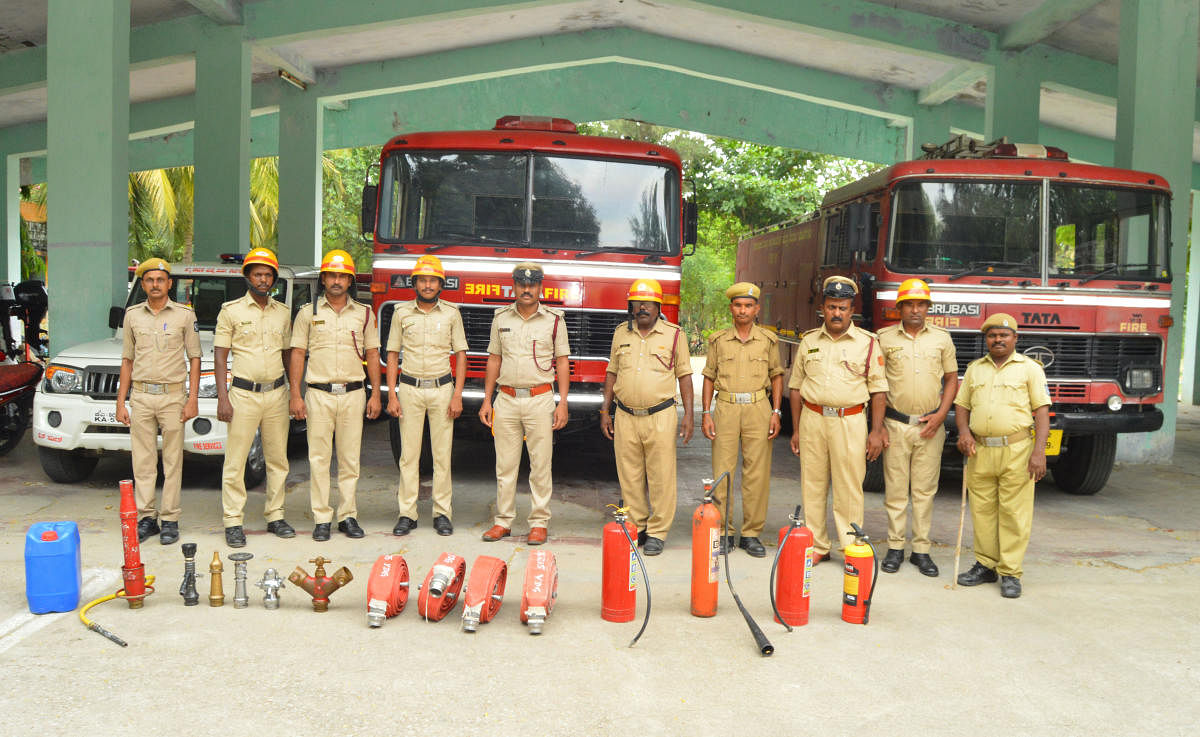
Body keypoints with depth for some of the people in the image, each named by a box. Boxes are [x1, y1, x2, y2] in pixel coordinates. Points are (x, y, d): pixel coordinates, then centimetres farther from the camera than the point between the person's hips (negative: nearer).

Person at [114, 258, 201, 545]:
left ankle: (170, 520, 6)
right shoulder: (133, 315, 10)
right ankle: (145, 518, 12)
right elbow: (127, 360, 13)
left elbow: (194, 359, 3)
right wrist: (121, 402, 8)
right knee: (142, 462, 4)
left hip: (173, 395, -2)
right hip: (140, 395, 3)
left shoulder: (185, 315, 3)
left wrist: (192, 400, -6)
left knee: (173, 462, 0)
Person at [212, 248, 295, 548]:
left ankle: (275, 516, 18)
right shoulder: (231, 310, 1)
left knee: (278, 460, 8)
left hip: (277, 393, 4)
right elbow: (220, 355, -1)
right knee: (235, 461, -3)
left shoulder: (283, 312, 11)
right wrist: (222, 397, -9)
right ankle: (233, 522, 4)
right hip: (244, 393, -3)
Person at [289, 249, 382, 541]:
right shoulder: (308, 313, 5)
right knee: (318, 459, 0)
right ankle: (321, 519, 6)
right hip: (318, 394, -1)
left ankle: (348, 516, 13)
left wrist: (376, 394, 3)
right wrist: (295, 395, -4)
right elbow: (297, 354, 3)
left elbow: (372, 355, 10)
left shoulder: (364, 314, 8)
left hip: (353, 394, 1)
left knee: (350, 459, 5)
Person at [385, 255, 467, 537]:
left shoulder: (451, 313, 4)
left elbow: (460, 355, 4)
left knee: (442, 453, 2)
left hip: (442, 389, 0)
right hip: (410, 389, 0)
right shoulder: (402, 312, 5)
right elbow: (392, 354, 7)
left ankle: (442, 513, 10)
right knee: (409, 453, 1)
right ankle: (407, 514, 7)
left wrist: (457, 395, -4)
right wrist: (391, 395, -2)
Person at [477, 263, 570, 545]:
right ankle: (504, 521, 15)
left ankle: (539, 523, 9)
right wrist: (486, 401, 7)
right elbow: (494, 360, 12)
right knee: (505, 465, 5)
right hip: (506, 399, 2)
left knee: (541, 466, 0)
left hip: (540, 399, -2)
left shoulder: (554, 319, 2)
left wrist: (563, 403, -5)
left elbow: (562, 362, 2)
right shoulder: (501, 318, 9)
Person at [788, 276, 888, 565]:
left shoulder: (867, 343, 3)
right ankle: (816, 546, 16)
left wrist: (876, 431, -4)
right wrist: (796, 429, 9)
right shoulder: (809, 341, 10)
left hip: (850, 422, -2)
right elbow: (796, 387, 13)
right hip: (812, 419, 3)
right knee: (812, 486, 6)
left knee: (849, 488, -1)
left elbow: (878, 390, 2)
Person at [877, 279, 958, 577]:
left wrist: (941, 415, -3)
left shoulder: (941, 338, 7)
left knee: (925, 490, 5)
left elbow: (951, 379, 10)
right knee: (896, 488, 3)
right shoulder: (885, 338, 2)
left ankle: (921, 549, 13)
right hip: (895, 425, -1)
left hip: (930, 427, 1)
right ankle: (895, 547, 12)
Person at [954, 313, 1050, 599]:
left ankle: (1010, 573, 4)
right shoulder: (974, 368, 16)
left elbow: (1042, 411, -1)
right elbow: (962, 405, 18)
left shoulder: (1030, 368, 5)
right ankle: (985, 566, 18)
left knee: (1014, 513, -3)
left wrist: (1039, 451, -11)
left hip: (1017, 451, -3)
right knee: (982, 511, 7)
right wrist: (964, 431, -3)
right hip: (980, 451, 4)